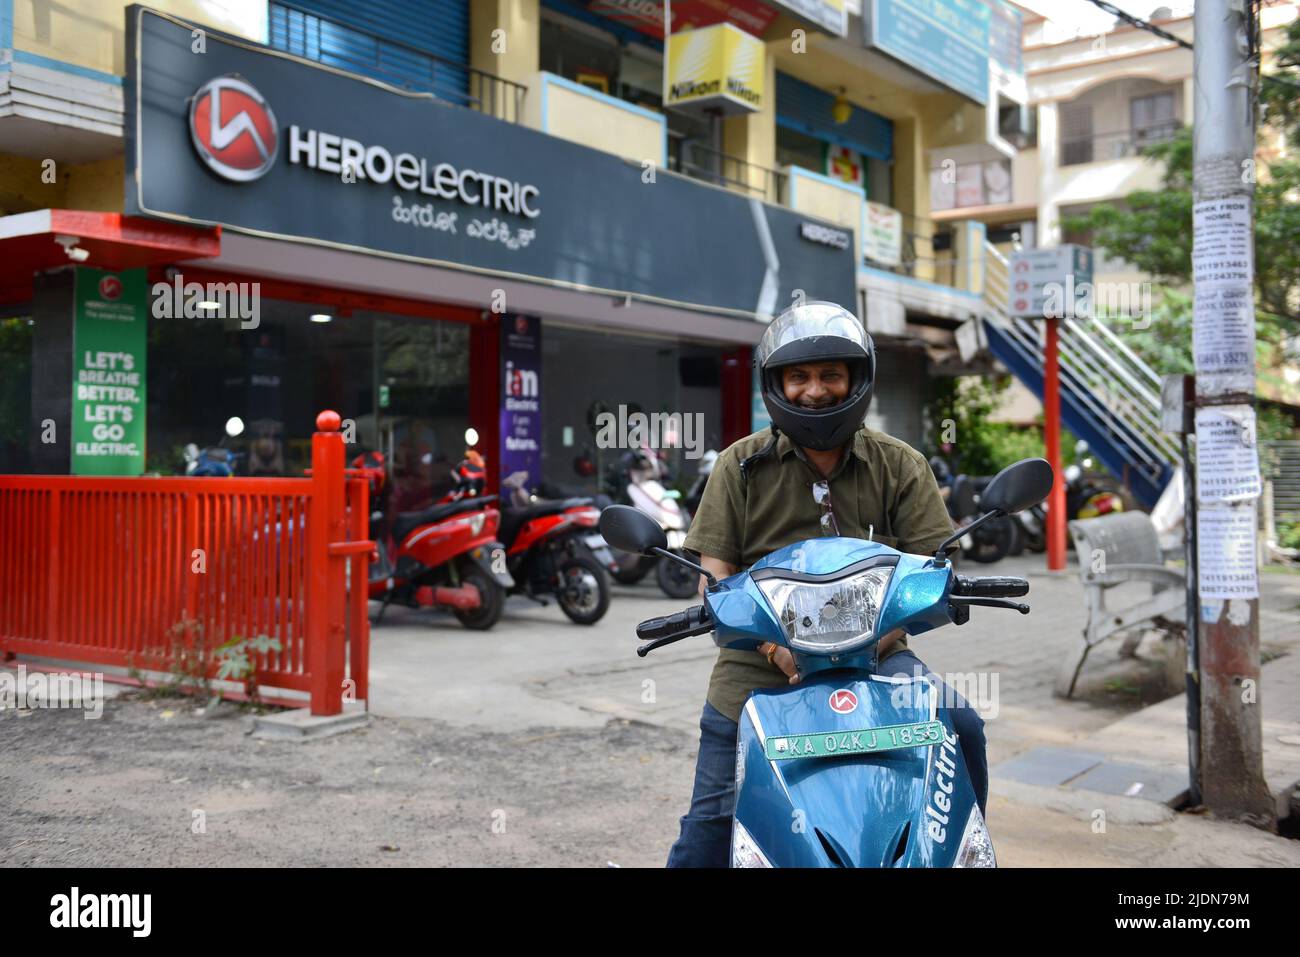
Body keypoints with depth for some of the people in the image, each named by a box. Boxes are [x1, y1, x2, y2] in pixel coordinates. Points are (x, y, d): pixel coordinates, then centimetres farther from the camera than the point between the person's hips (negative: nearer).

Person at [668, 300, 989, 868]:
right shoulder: (741, 466, 5)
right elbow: (715, 577, -1)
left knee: (959, 724, -23)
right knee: (709, 831, -2)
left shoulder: (901, 466, 6)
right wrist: (777, 642, -18)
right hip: (757, 672, 0)